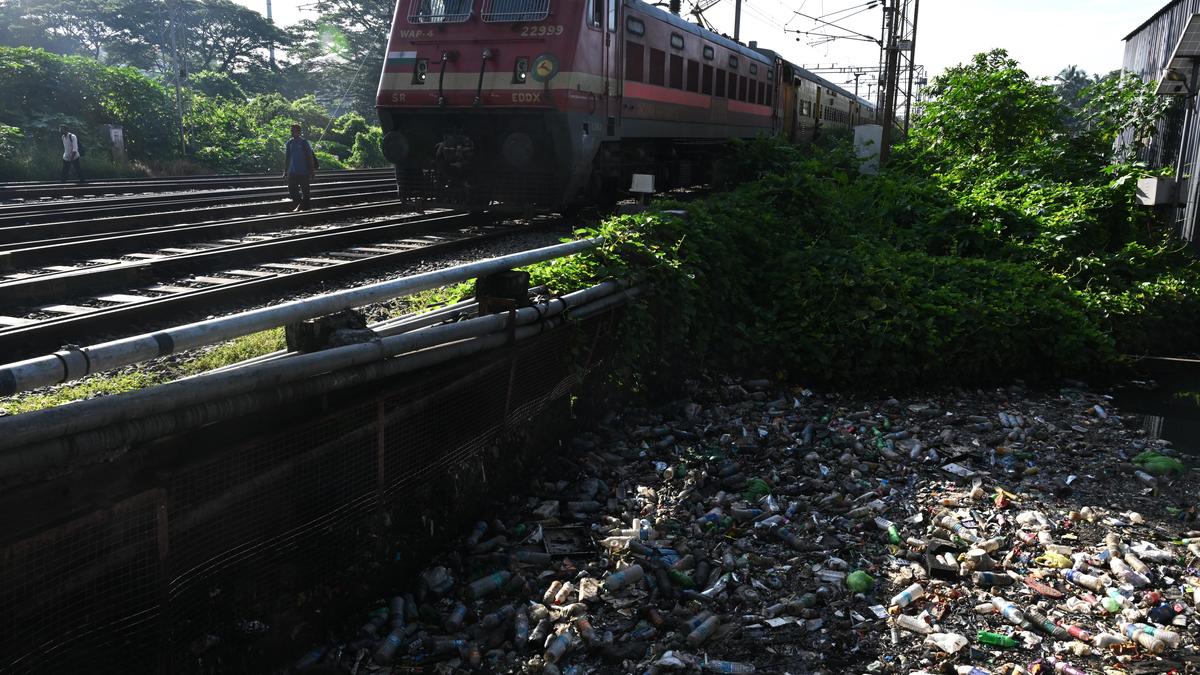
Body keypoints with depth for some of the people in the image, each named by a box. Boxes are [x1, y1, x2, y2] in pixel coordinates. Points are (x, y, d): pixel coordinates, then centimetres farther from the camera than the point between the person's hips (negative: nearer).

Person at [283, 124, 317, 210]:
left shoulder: (304, 142, -4)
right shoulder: (290, 143, 8)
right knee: (291, 190, 2)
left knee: (305, 191, 1)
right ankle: (300, 204, 21)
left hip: (304, 172, -4)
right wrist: (285, 171, 11)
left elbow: (310, 157, -4)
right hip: (292, 172, 4)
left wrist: (311, 171, -8)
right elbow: (287, 158, 13)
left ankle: (305, 207, 14)